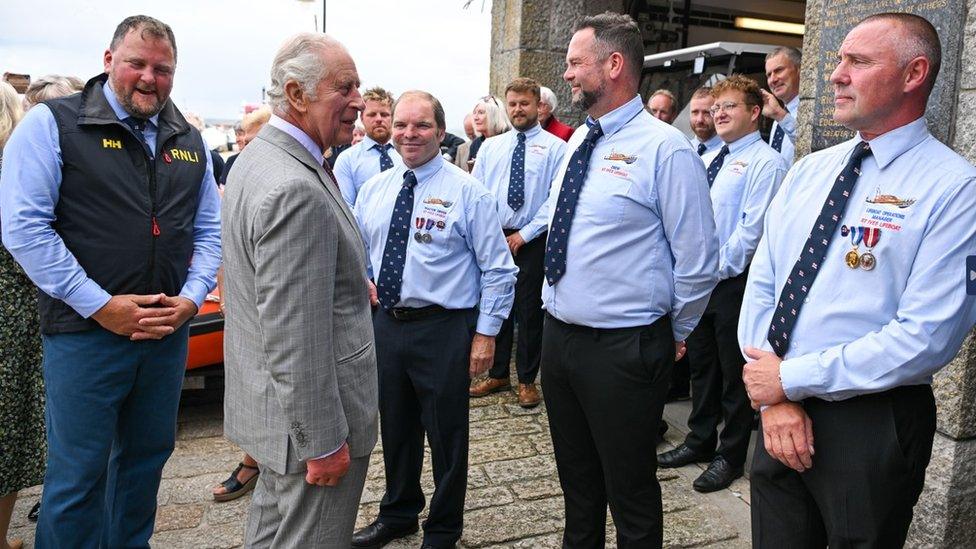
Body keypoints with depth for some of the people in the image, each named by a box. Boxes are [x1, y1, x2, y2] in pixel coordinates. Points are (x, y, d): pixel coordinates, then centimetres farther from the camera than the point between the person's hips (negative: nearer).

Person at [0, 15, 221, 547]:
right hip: (86, 333, -5)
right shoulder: (52, 123, -5)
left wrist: (191, 298, -4)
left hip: (168, 333, 5)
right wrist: (101, 306, -16)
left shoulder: (189, 143, 10)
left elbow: (209, 232, 12)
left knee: (146, 458, 17)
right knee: (78, 474, 6)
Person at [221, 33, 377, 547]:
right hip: (311, 416, -10)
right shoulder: (296, 190, -27)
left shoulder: (258, 156, 7)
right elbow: (296, 336, -28)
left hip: (271, 405, 10)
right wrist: (323, 441, -21)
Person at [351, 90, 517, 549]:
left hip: (444, 329, -5)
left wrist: (486, 333, -12)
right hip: (386, 324, 5)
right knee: (395, 428, 21)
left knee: (446, 435, 8)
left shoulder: (467, 191, -8)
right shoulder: (373, 189, 6)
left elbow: (497, 270, -8)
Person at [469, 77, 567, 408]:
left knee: (528, 310, 5)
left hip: (531, 241, -4)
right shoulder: (491, 146, 11)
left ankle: (527, 380, 19)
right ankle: (497, 375, 26)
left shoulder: (555, 147, -3)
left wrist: (524, 234, -12)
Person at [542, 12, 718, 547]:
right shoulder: (579, 140, 9)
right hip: (558, 335, 8)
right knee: (576, 479, 24)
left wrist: (672, 334, -1)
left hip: (623, 348, -7)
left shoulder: (664, 148, -15)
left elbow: (698, 261, -12)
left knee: (629, 490, 10)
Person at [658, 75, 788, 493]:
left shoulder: (765, 163, -11)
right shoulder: (709, 160, 15)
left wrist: (718, 269, -16)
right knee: (701, 363, 17)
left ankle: (730, 456, 20)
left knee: (735, 372, 5)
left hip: (734, 282, -8)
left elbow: (753, 229, -18)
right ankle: (700, 441, 33)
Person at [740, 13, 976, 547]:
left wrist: (791, 377, -17)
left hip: (873, 427, -5)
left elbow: (925, 337, -20)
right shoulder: (808, 171, 6)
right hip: (780, 419, 5)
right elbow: (761, 286, 3)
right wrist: (774, 397, -9)